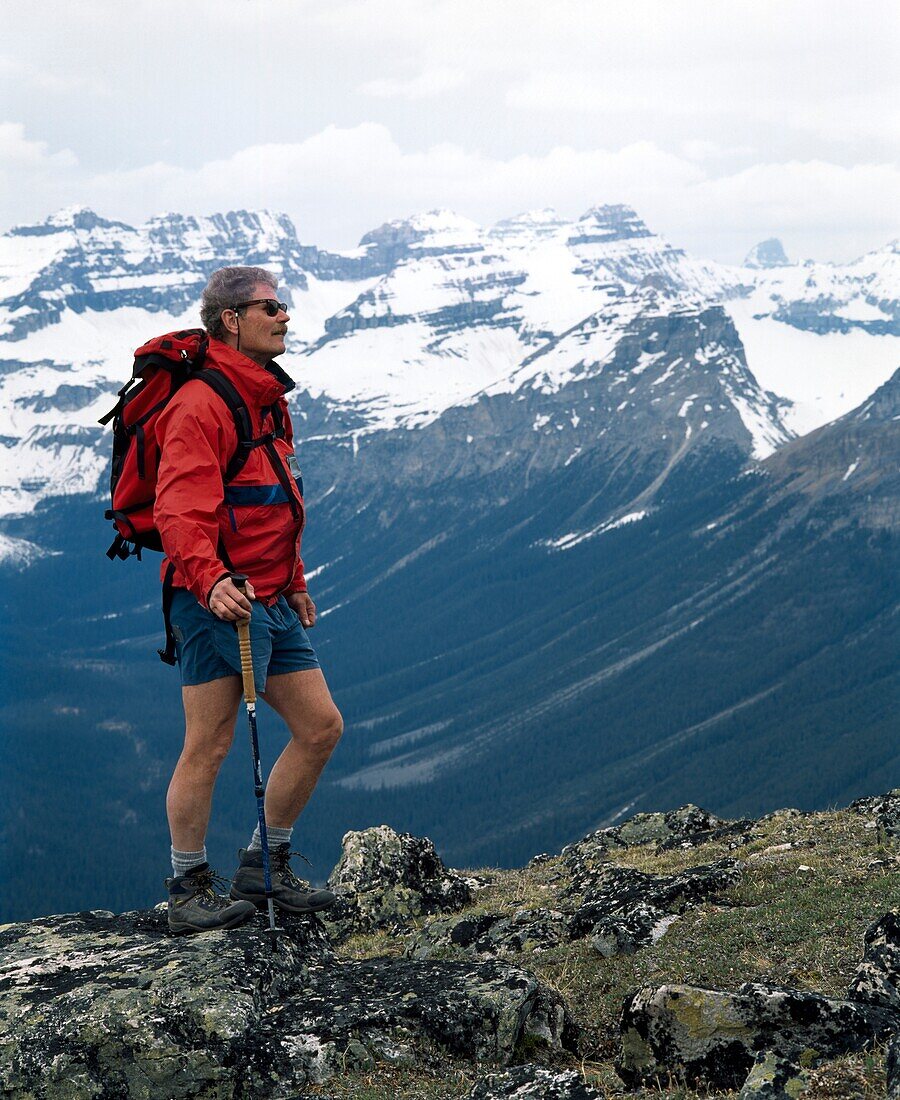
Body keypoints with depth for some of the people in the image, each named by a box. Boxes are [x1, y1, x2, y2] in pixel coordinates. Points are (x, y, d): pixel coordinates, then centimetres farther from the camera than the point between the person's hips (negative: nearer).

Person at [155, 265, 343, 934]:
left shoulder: (270, 401, 19)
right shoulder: (201, 405, -13)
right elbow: (179, 510, -24)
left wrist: (296, 583, 28)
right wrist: (209, 578, -39)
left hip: (272, 603, 10)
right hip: (217, 603, -10)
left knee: (321, 728, 9)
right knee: (209, 747, -3)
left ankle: (265, 866, 22)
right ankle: (189, 890, 10)